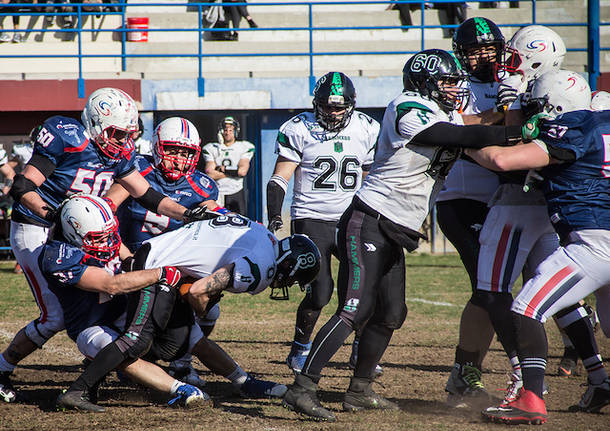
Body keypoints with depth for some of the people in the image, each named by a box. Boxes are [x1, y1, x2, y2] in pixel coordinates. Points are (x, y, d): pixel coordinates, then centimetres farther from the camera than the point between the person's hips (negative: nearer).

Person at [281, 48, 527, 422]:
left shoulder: (448, 116, 17)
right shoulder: (409, 109, -13)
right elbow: (458, 137, -21)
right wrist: (512, 132, -22)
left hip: (396, 235, 10)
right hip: (369, 222, -10)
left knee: (391, 315, 12)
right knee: (356, 310, -17)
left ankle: (360, 391, 23)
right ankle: (302, 389, -20)